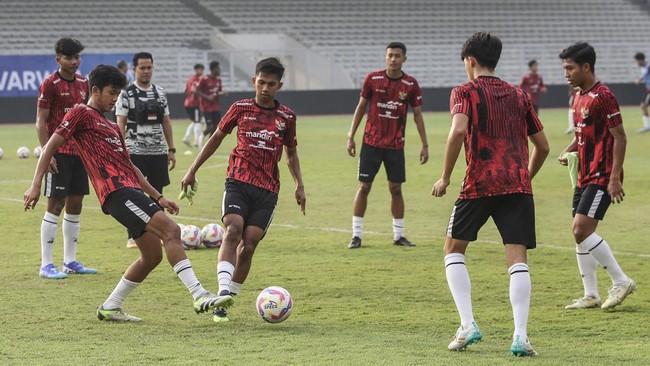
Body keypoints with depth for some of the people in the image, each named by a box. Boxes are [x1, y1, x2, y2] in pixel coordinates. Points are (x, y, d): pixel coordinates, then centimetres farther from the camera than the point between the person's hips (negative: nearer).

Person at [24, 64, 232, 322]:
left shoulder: (112, 127, 28)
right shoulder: (81, 114, 3)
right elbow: (51, 146, -3)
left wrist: (158, 197, 25)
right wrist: (36, 185, -12)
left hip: (131, 190, 10)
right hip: (117, 191, -10)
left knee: (152, 255, 7)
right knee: (171, 231, -20)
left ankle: (110, 308, 16)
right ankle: (199, 296, -26)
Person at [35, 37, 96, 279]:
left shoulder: (83, 83, 10)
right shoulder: (50, 85, -9)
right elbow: (40, 123, -10)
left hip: (79, 152, 7)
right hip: (59, 154, -7)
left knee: (75, 205, 9)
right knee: (55, 205, -7)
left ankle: (70, 261, 17)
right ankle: (46, 265, -4)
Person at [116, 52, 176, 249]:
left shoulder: (159, 92, 11)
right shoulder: (126, 94, -4)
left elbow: (166, 122, 14)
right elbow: (120, 124, -7)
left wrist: (171, 149, 10)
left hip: (158, 151, 5)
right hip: (136, 151, -5)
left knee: (157, 192, 8)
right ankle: (132, 237, 2)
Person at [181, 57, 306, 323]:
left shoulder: (286, 117, 9)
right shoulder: (241, 109, 6)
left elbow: (291, 153, 22)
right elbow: (217, 138, 16)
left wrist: (299, 185, 10)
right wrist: (193, 171, 16)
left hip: (267, 190, 2)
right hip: (238, 181, -2)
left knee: (248, 246, -6)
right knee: (233, 231, -25)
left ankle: (229, 298, 6)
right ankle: (223, 293, -34)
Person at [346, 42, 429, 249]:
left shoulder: (410, 84, -1)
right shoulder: (372, 79, -3)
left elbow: (417, 115, 5)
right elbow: (361, 107, 5)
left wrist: (425, 145, 1)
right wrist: (351, 136, 1)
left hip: (395, 145, 1)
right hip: (371, 142, -1)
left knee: (396, 189, 4)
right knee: (364, 187, -2)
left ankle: (398, 235, 14)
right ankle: (356, 235, 4)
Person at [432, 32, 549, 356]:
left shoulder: (465, 92, 4)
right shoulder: (519, 96, 18)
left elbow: (458, 130, -15)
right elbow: (542, 146, 19)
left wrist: (445, 177, -8)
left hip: (479, 184, -3)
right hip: (519, 185, 3)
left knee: (454, 249, 14)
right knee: (517, 258, -1)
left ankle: (467, 326, 2)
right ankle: (520, 336, -15)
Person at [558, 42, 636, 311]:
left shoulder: (602, 97, -15)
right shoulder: (578, 97, 13)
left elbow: (619, 138, -16)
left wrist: (615, 178, -20)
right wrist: (568, 152, 5)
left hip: (602, 177, -9)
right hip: (585, 175, 9)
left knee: (582, 230, -15)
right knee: (579, 233, 8)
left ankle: (621, 281, -6)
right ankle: (591, 296, 14)